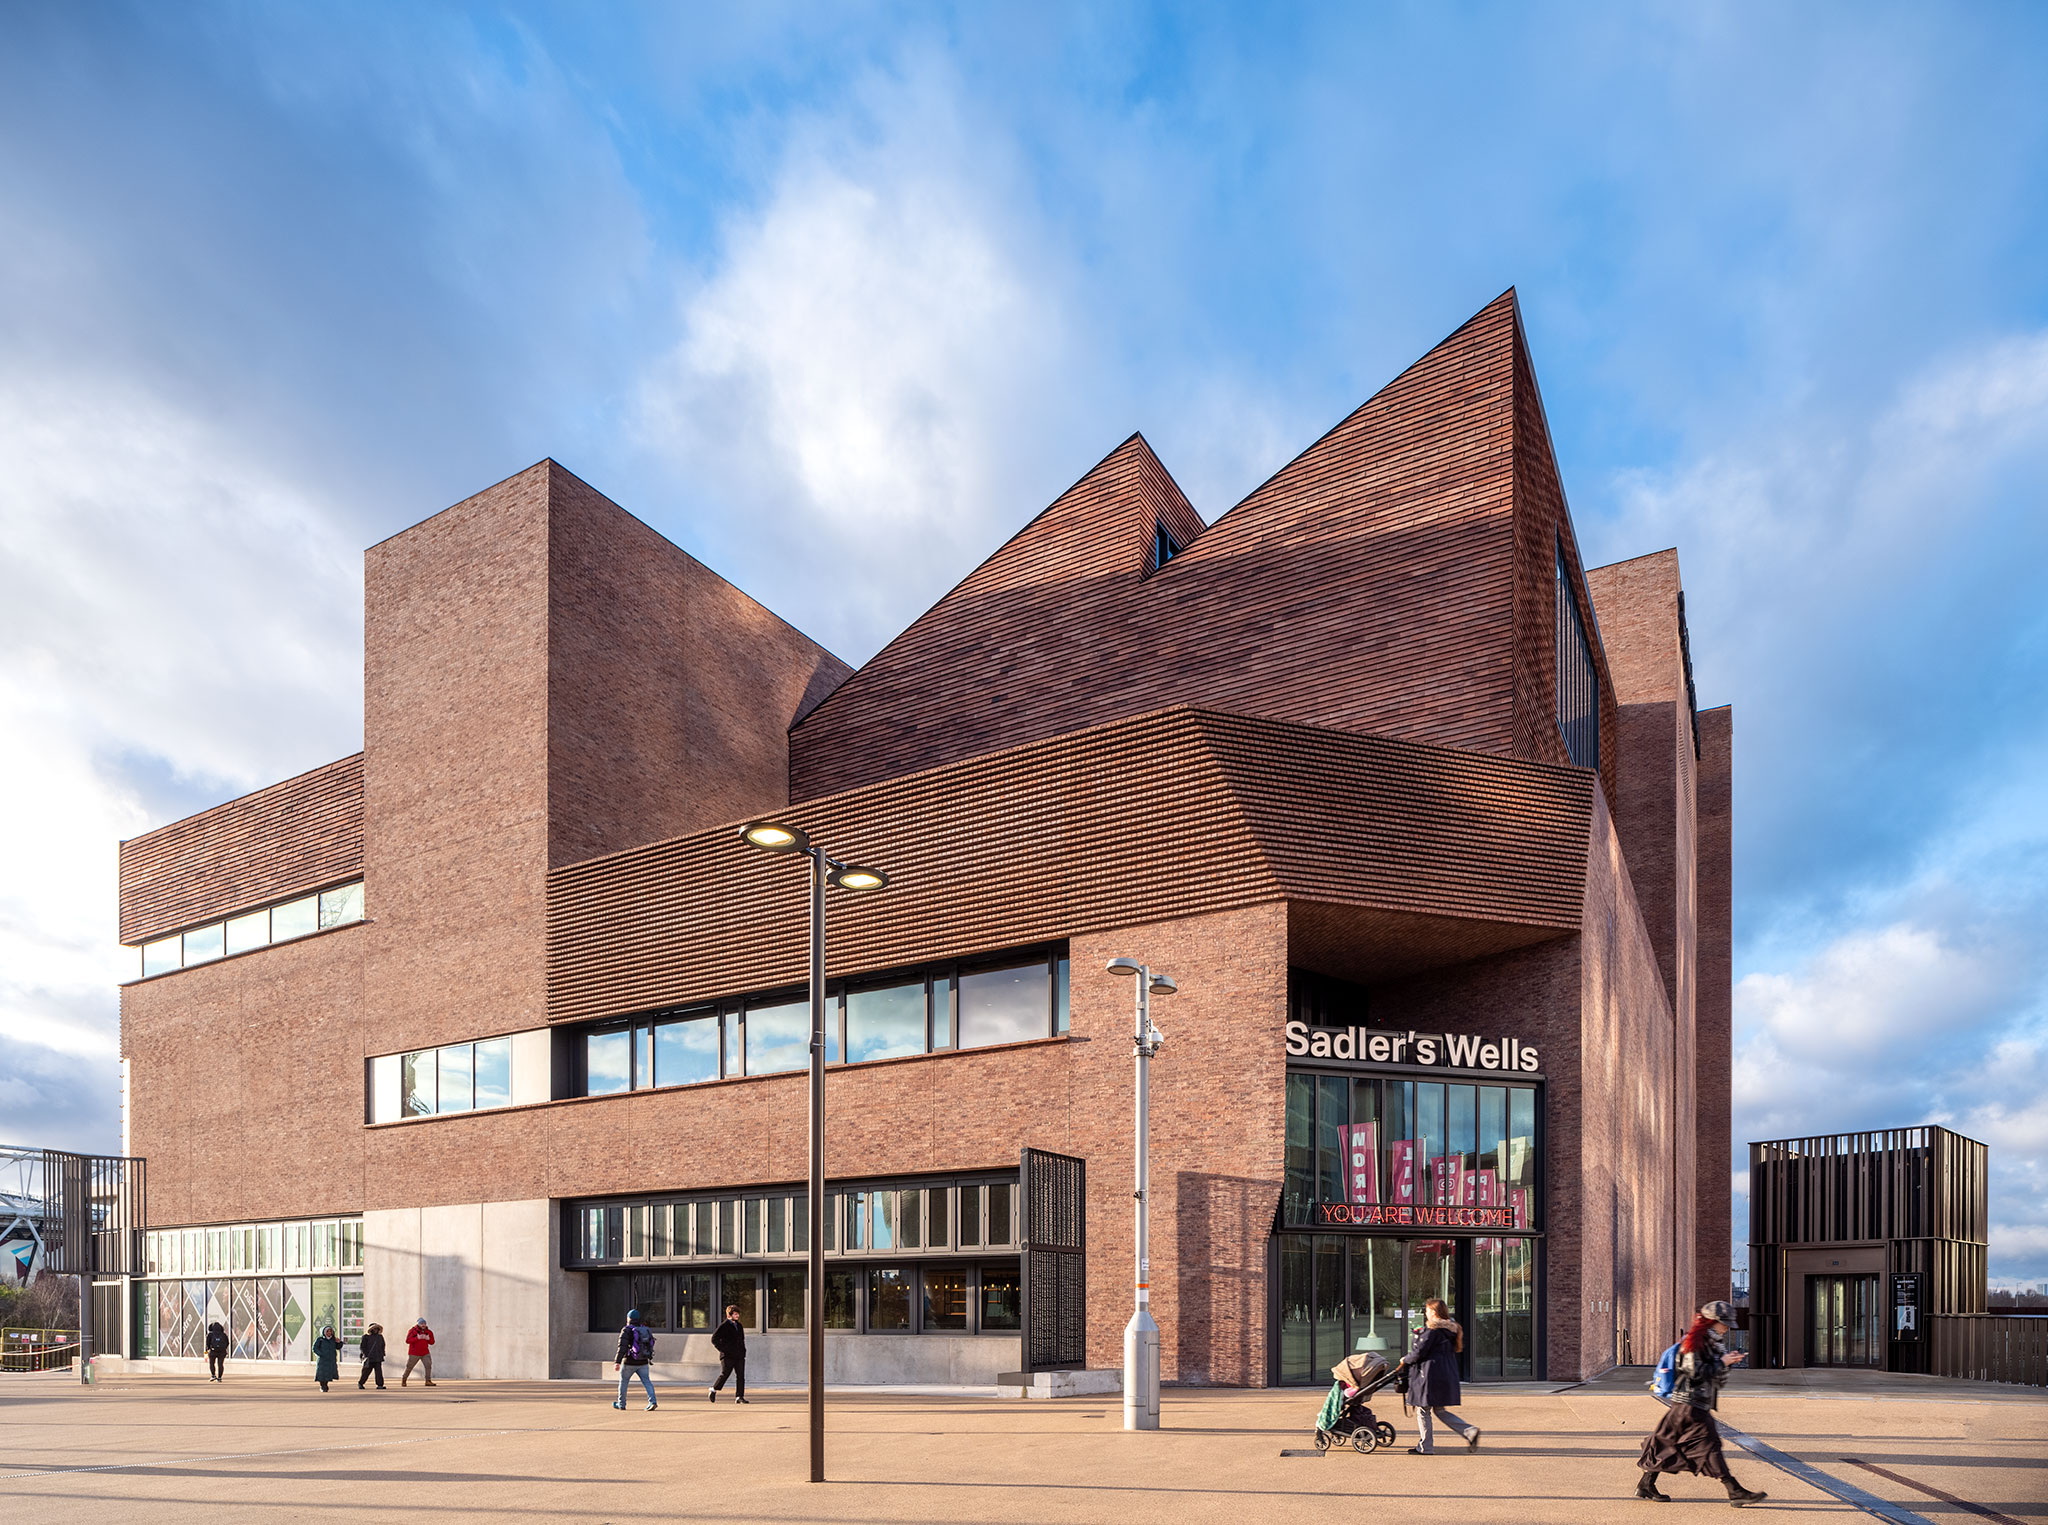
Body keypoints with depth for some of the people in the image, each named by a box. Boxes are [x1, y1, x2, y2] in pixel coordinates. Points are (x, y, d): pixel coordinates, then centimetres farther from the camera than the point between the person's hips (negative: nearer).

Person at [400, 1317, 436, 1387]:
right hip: (414, 1354, -3)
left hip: (425, 1353, 3)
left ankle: (428, 1381, -7)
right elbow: (408, 1340, -20)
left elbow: (432, 1342, 7)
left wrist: (428, 1338, -15)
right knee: (409, 1367, 4)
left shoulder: (428, 1332, 5)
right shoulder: (412, 1331, -9)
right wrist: (417, 1338, -27)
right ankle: (404, 1380, 25)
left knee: (428, 1365, -11)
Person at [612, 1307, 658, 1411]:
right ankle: (652, 1401, -18)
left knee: (623, 1381, 15)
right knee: (646, 1381, 1)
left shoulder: (626, 1330, -11)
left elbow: (622, 1347, -20)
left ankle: (621, 1404, 25)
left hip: (630, 1362, -4)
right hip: (643, 1362, 4)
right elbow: (651, 1343, 15)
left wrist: (617, 1362, -24)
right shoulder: (645, 1329, 7)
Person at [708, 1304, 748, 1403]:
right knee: (725, 1374, -3)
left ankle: (739, 1396, -1)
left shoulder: (739, 1326, 16)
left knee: (741, 1376, -2)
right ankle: (713, 1390, 19)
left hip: (739, 1356, 6)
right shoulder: (724, 1326, -6)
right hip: (728, 1356, -6)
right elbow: (714, 1339, -7)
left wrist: (743, 1351, 14)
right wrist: (723, 1349, -11)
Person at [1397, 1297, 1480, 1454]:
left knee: (1423, 1409, 3)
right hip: (1447, 1375, 9)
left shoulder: (1432, 1330, -15)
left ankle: (1425, 1446, 8)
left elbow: (1419, 1352, -16)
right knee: (1439, 1410, 16)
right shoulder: (1451, 1328, 11)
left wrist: (1405, 1360, 4)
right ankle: (1469, 1431, 2)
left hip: (1431, 1375, -9)